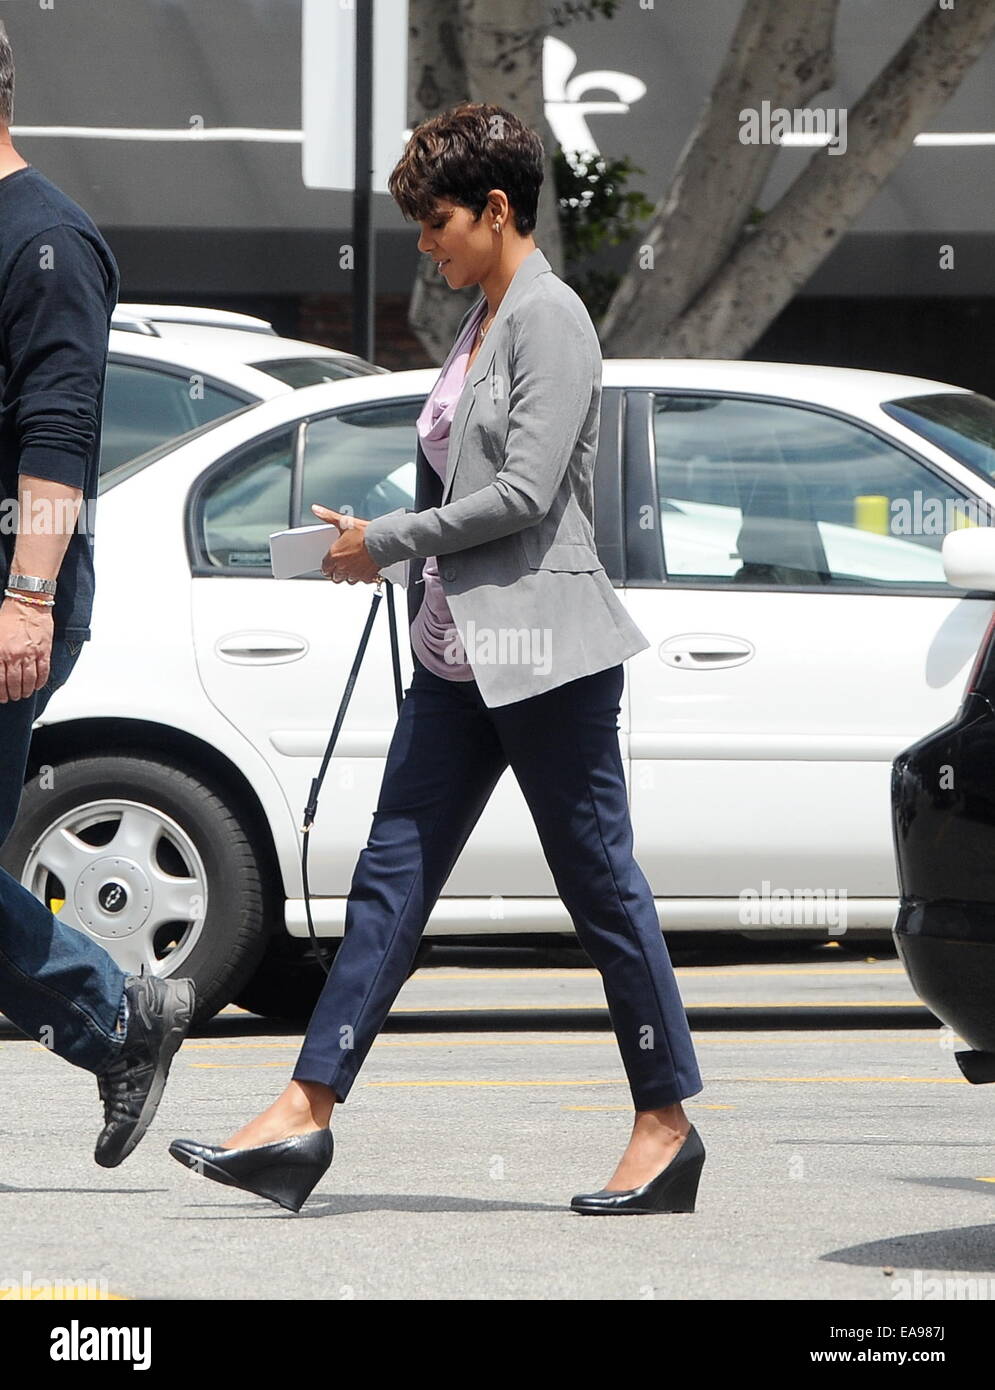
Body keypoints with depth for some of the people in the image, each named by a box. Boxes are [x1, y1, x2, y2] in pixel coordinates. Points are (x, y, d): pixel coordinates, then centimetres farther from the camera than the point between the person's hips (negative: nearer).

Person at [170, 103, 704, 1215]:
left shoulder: (550, 318, -11)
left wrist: (389, 542, -11)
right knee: (393, 874, 3)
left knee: (599, 883, -1)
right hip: (459, 651, 9)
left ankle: (666, 1123, 9)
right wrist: (385, 550, 8)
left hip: (541, 649, -9)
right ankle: (306, 1114, -1)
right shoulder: (482, 321, 17)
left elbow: (526, 490, -18)